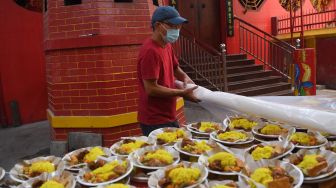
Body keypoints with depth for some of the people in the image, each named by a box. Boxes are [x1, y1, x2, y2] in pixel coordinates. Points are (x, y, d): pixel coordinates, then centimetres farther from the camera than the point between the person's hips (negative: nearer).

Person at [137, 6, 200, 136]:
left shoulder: (167, 46, 7)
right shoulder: (150, 51, -21)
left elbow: (175, 68, 22)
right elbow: (151, 89, -23)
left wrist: (185, 78, 1)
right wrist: (182, 93, -17)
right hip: (154, 121, -9)